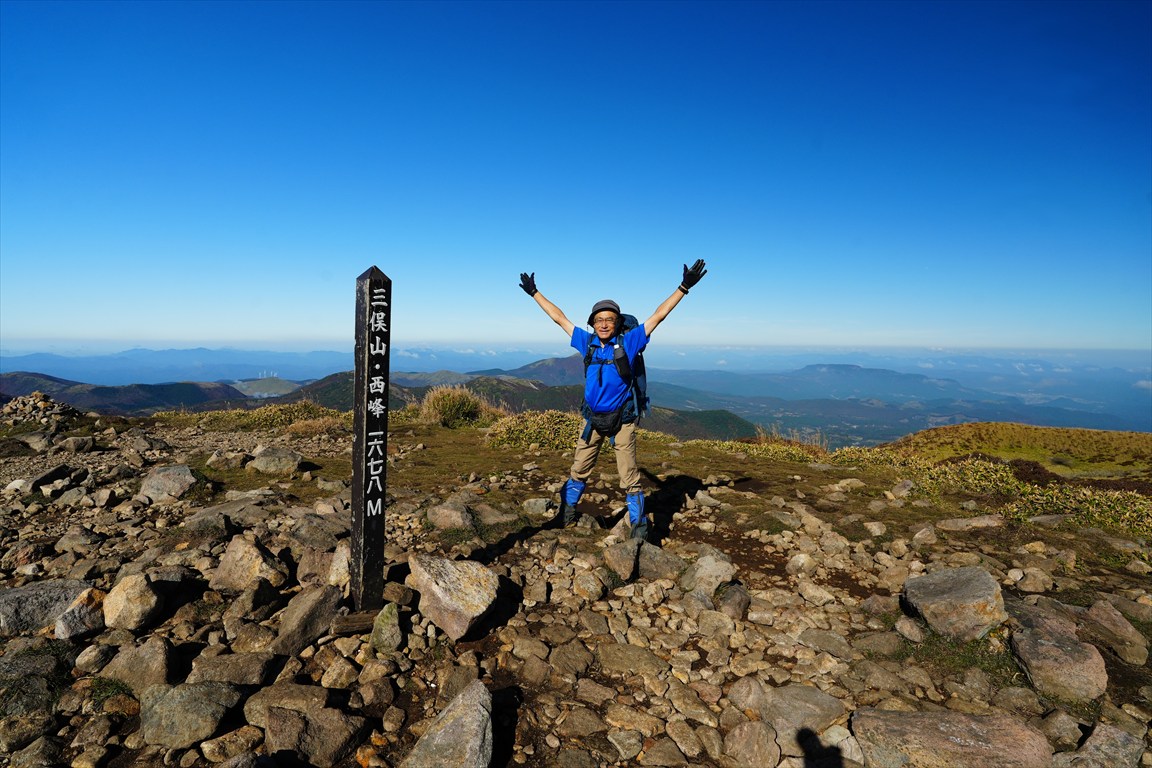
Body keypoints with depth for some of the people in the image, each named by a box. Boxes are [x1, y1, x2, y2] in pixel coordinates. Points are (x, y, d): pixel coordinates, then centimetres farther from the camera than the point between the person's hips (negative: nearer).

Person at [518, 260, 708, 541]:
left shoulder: (628, 342, -8)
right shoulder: (587, 342, 1)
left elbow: (658, 315, -10)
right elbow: (559, 317, 8)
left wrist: (684, 287, -14)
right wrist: (534, 292, 14)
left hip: (621, 420, -3)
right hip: (592, 419, 4)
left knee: (629, 477, 0)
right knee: (579, 470, 14)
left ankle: (639, 524, 14)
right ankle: (566, 515, 31)